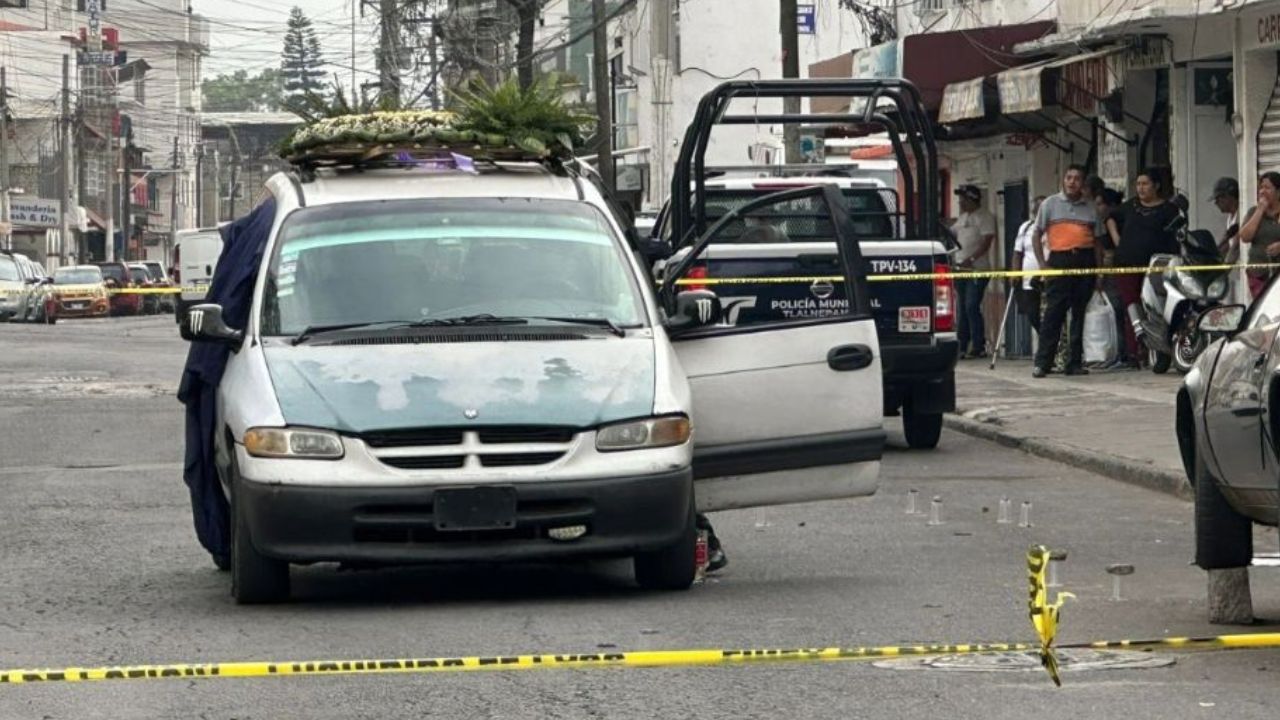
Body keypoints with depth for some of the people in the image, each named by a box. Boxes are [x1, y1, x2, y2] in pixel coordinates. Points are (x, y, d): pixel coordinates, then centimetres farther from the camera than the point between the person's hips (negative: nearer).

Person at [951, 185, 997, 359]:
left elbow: (986, 242, -16)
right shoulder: (962, 217, 19)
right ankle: (962, 346, 14)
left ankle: (978, 347, -12)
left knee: (972, 307, -13)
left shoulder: (984, 217, -7)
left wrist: (971, 259, -25)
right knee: (963, 308, 10)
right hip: (961, 269, 8)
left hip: (978, 270, -8)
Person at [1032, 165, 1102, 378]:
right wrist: (1042, 263, -2)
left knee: (1081, 313, 3)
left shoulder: (1090, 208, 14)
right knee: (1053, 312, -9)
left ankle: (1075, 362, 9)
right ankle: (1042, 362, -8)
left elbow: (1098, 240, 16)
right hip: (1060, 260, -3)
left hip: (1085, 260, 3)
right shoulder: (1050, 204, 9)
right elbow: (1037, 235, 9)